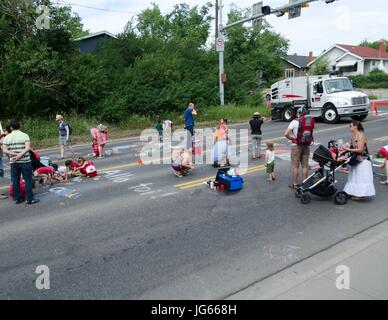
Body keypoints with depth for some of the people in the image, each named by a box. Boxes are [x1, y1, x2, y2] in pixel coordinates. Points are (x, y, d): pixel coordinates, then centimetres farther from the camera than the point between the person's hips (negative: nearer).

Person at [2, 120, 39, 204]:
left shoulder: (7, 137, 3)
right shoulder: (25, 135, -4)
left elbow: (4, 150, -5)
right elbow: (28, 148, -18)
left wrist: (15, 154, -10)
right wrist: (20, 155, -19)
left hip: (13, 162, 3)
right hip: (25, 161, -3)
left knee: (15, 181, 10)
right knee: (28, 180, 3)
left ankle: (17, 199, 17)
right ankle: (29, 199, 4)